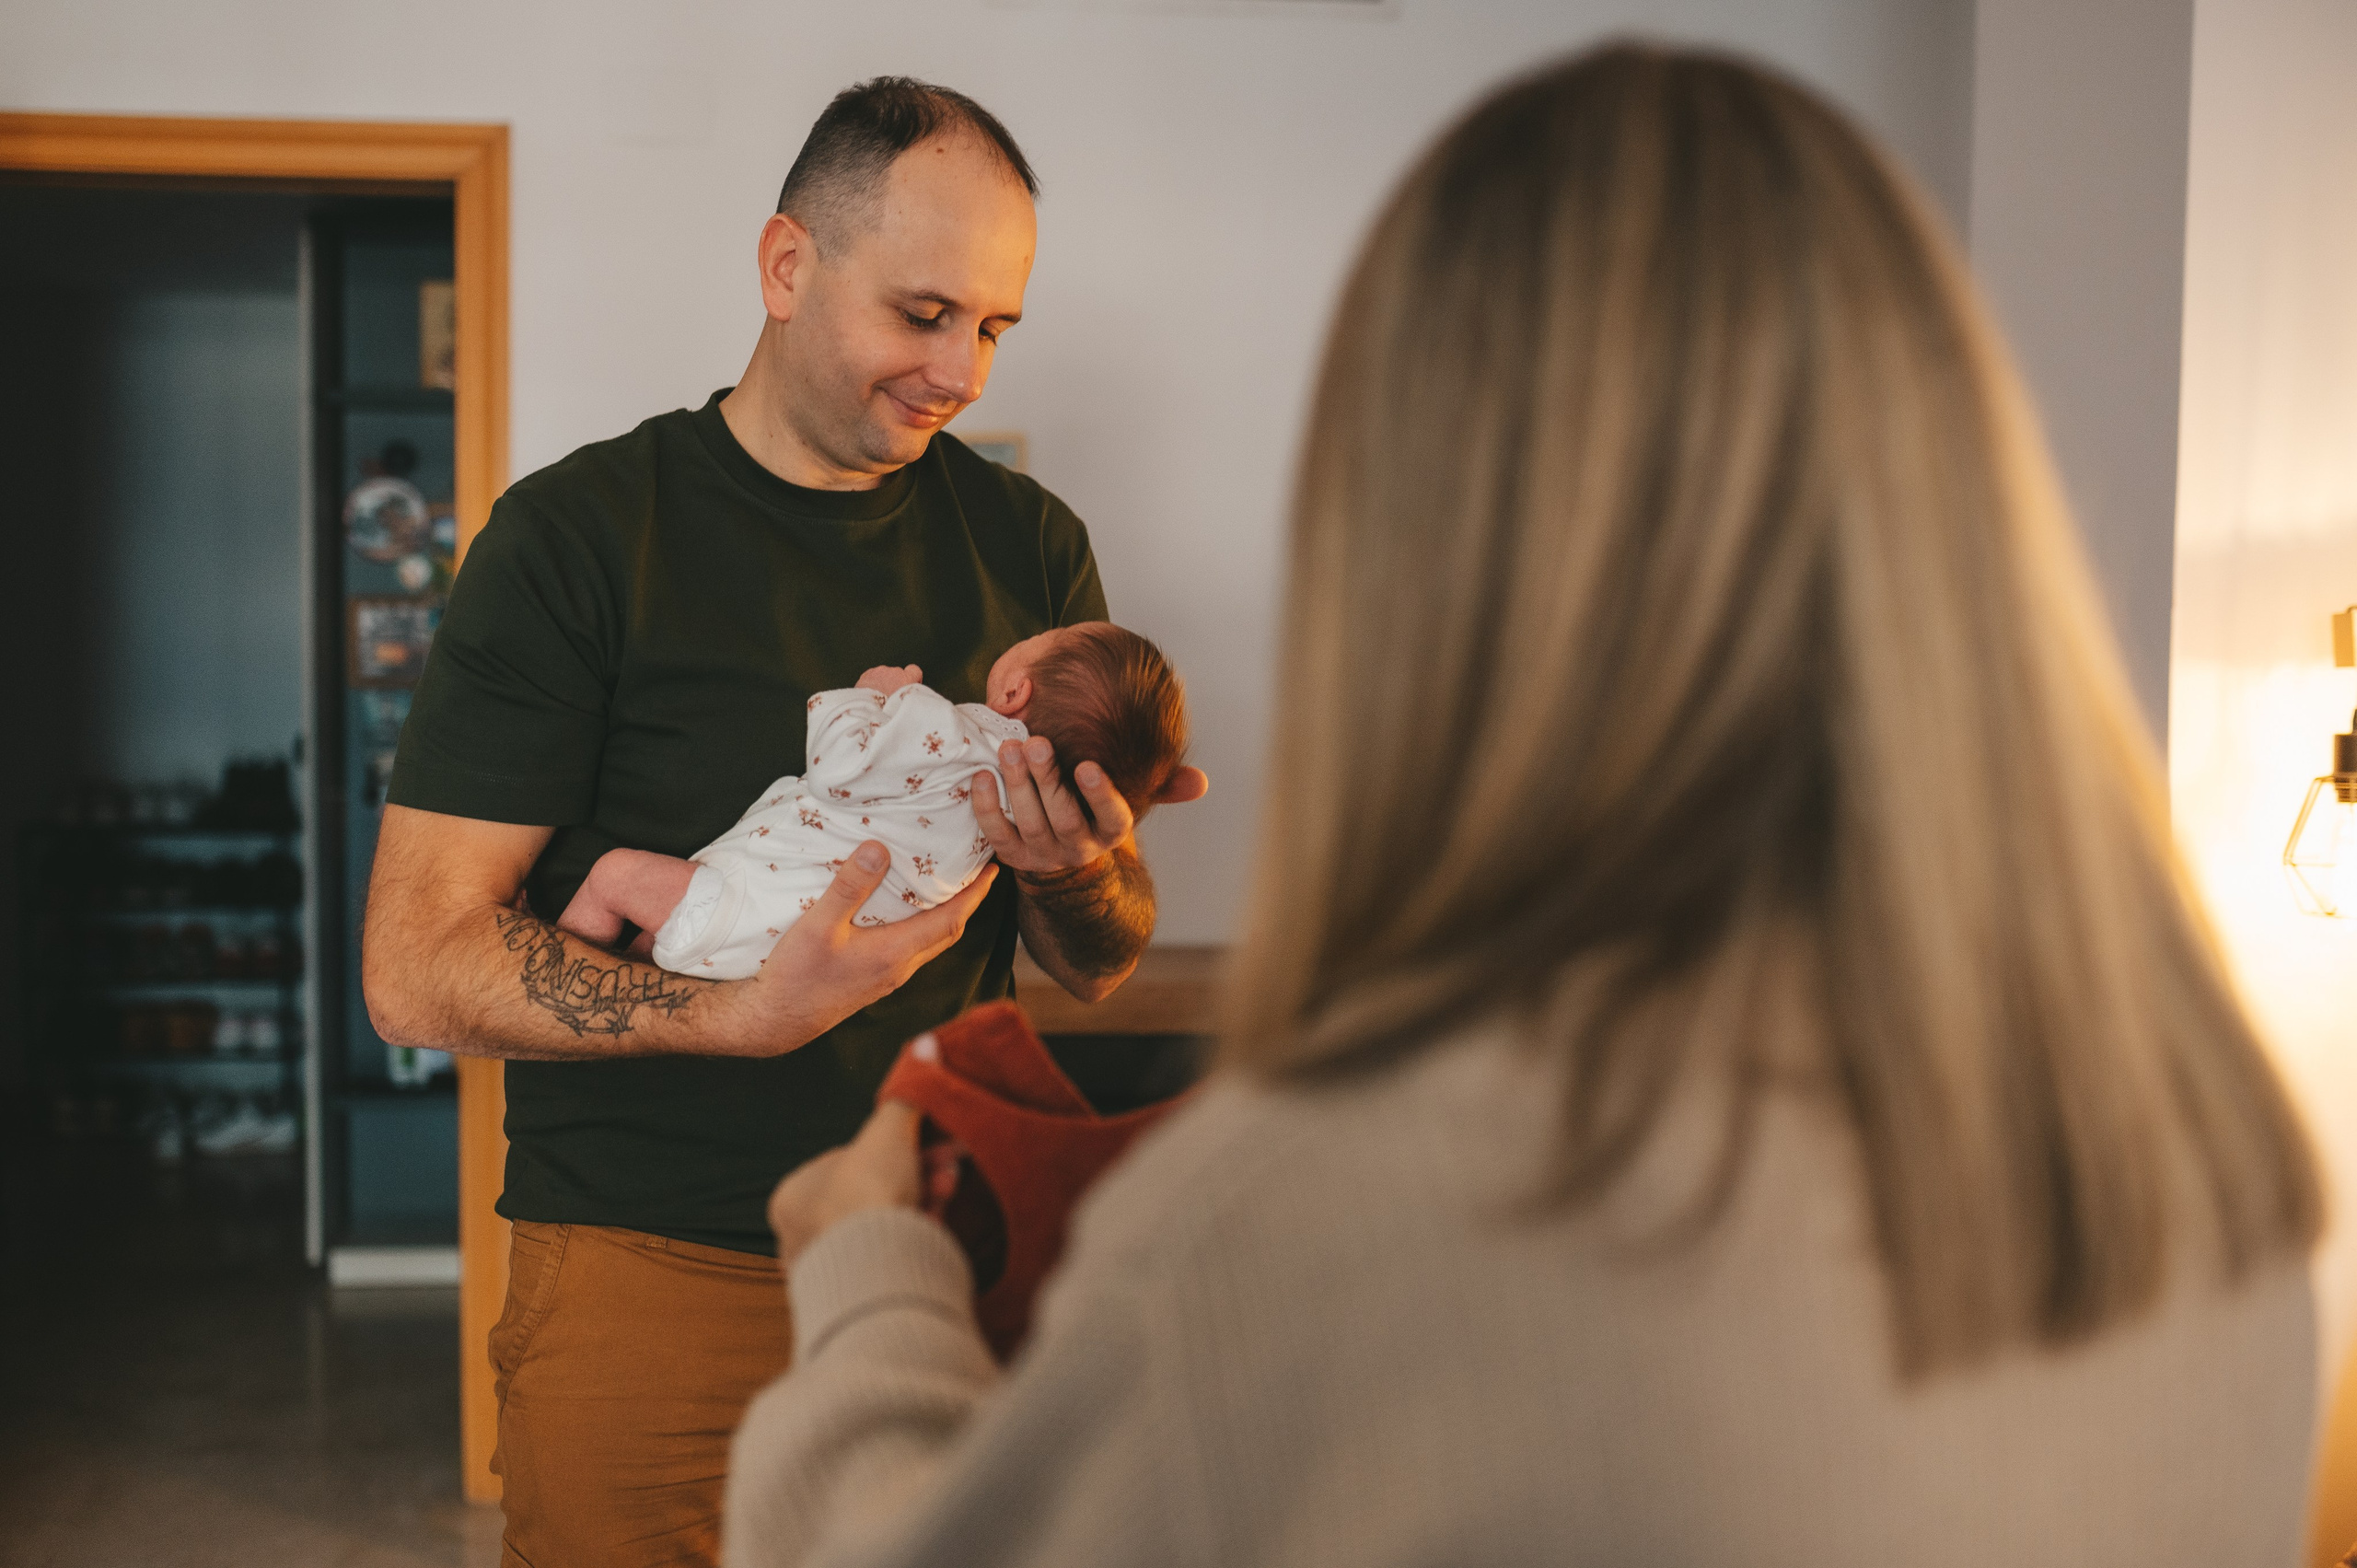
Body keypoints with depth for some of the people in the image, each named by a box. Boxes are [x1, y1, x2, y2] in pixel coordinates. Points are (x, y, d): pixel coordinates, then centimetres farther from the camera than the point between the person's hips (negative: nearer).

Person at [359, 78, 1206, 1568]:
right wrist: (744, 1014, -25)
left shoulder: (1029, 543, 6)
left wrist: (1075, 875, -13)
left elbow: (1102, 966, 10)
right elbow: (417, 968, -11)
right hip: (650, 1269, -3)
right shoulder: (578, 534, -6)